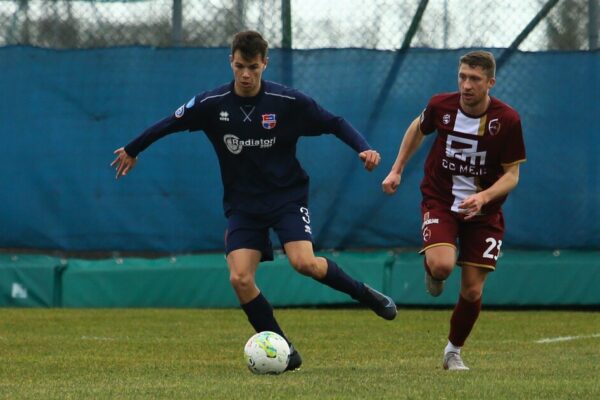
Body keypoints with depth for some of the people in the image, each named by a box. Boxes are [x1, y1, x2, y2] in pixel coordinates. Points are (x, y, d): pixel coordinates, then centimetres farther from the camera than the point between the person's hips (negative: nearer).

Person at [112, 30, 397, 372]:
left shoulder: (288, 101, -12)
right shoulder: (212, 104, -6)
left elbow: (334, 123, -3)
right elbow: (170, 124, 9)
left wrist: (363, 148, -20)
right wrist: (132, 150, 20)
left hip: (288, 196, -2)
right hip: (243, 204, 2)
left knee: (304, 262, -26)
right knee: (240, 278, -15)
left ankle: (365, 294, 0)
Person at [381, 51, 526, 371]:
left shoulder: (507, 120, -16)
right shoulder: (441, 105, -11)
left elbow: (512, 175, -11)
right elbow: (418, 128, 13)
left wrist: (483, 197, -28)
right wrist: (397, 170, 12)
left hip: (484, 210, 0)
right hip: (440, 201, 0)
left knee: (473, 290, 0)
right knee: (442, 265, -28)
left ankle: (454, 351, 25)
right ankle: (432, 270, 11)